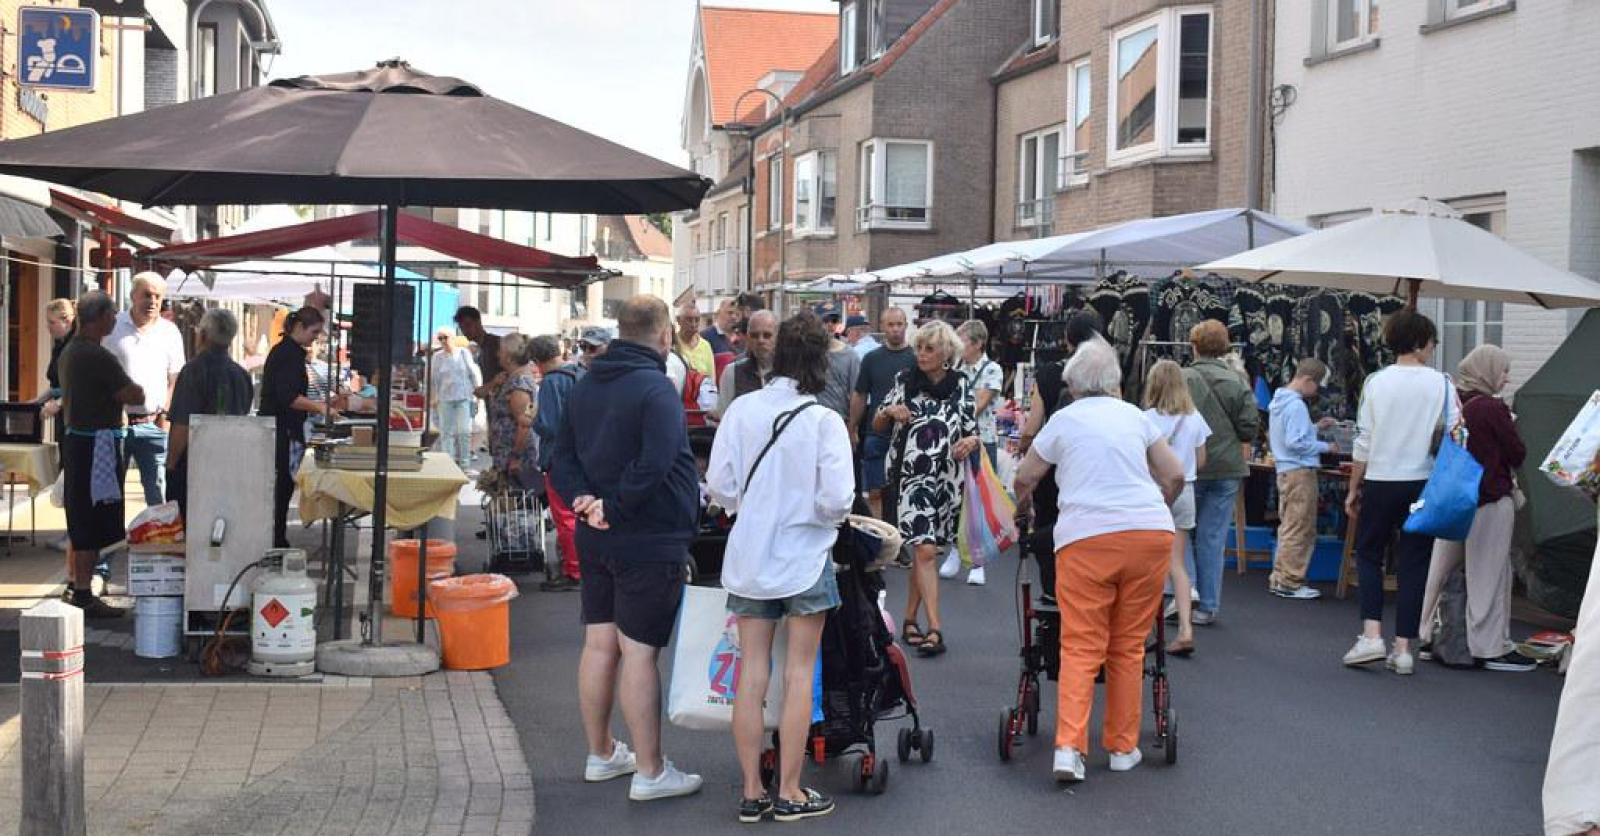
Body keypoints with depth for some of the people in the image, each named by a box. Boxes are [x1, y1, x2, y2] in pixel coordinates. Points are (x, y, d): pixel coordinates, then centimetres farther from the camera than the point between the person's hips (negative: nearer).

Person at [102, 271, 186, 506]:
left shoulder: (170, 332, 8)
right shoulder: (112, 327, 1)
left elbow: (175, 379, 12)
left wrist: (166, 413, 1)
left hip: (153, 426, 1)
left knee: (158, 494, 0)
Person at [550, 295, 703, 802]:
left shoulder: (585, 388, 11)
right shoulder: (654, 388, -16)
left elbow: (562, 461, 10)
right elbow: (653, 465, -27)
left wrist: (584, 499, -5)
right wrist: (612, 507, -16)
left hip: (595, 539, 8)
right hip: (651, 541, -8)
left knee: (599, 645, 14)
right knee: (639, 652, -5)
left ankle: (601, 754, 26)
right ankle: (649, 772, 2)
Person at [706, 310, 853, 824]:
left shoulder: (741, 410, -6)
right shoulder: (824, 420, -14)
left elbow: (719, 486, -4)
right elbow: (836, 499, -17)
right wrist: (827, 513, 5)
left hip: (749, 555, 3)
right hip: (805, 555, -3)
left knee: (751, 671, 9)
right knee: (799, 674, 7)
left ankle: (752, 792, 15)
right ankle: (789, 793, 12)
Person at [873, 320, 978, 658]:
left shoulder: (961, 386, 4)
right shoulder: (905, 381, 1)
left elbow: (972, 432, 10)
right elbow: (877, 426, 9)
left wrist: (970, 442, -13)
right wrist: (889, 412, -12)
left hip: (947, 479, 2)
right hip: (912, 475, -2)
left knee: (925, 548, 10)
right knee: (925, 549, -13)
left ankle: (910, 620, 22)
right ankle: (934, 629, -16)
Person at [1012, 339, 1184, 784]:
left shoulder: (1063, 420, 11)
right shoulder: (1136, 416, 16)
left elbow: (1024, 480, 18)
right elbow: (1175, 476, 19)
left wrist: (1022, 508, 39)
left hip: (1086, 538, -2)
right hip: (1151, 533, 2)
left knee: (1081, 647, 1)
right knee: (1129, 647, 12)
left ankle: (1069, 747, -12)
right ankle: (1123, 747, 17)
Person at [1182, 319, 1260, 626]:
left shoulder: (1182, 379, -11)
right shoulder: (1238, 382, -2)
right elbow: (1250, 428, -3)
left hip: (1190, 467, -3)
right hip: (1227, 469, 3)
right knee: (1213, 537, 8)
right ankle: (1208, 606, 12)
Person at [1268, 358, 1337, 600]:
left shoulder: (1278, 401, 13)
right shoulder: (1296, 406, -17)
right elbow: (1295, 443, -22)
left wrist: (1315, 427, 15)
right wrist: (1325, 447, -13)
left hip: (1285, 470, 10)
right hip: (1300, 471, -10)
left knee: (1288, 527, 16)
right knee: (1300, 530, -4)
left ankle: (1279, 578, 21)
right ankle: (1290, 583, -1)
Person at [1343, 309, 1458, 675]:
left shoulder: (1376, 382, -3)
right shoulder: (1441, 384, -4)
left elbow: (1363, 441, -1)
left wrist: (1353, 488, 6)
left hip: (1380, 482, 0)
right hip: (1423, 483, 0)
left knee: (1369, 555, 14)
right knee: (1413, 564, 7)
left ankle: (1372, 634, -2)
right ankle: (1403, 648, 7)